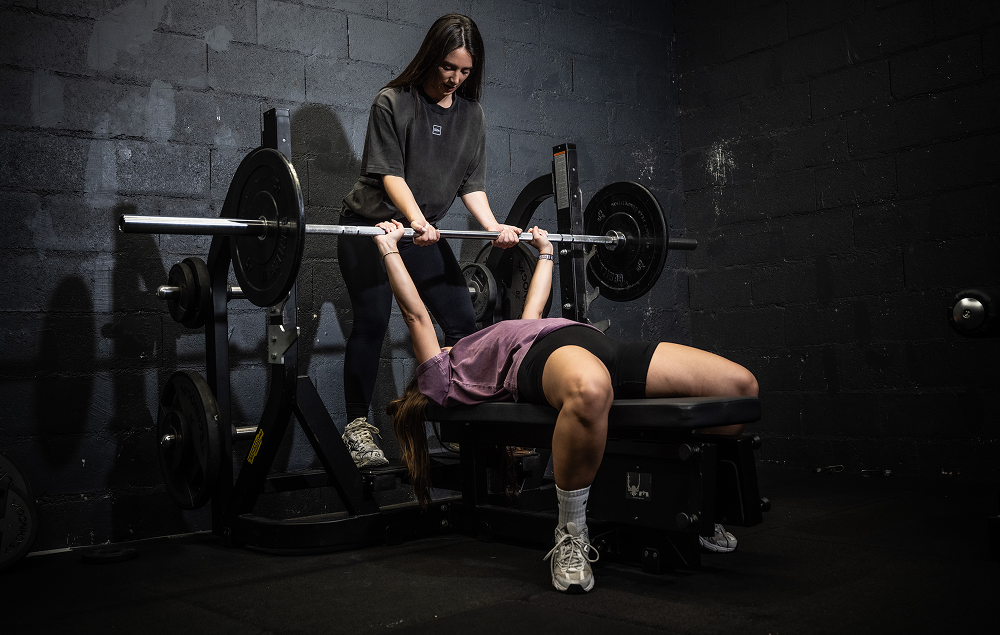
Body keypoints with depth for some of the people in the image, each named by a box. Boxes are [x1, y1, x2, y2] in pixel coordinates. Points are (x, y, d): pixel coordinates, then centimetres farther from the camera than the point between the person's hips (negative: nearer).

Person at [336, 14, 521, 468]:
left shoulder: (472, 116, 5)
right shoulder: (393, 103, -9)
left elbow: (472, 183, 2)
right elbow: (389, 173, -17)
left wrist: (493, 226, -17)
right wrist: (414, 217, -35)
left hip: (425, 234, 5)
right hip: (371, 226, -5)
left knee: (463, 323, -1)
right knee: (372, 322, -12)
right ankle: (357, 427, -4)